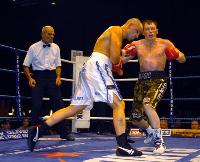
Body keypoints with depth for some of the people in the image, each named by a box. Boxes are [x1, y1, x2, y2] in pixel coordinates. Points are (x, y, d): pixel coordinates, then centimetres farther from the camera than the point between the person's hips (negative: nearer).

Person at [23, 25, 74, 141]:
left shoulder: (56, 48, 7)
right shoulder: (33, 48, 0)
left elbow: (58, 65, 12)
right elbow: (26, 65, 2)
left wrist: (58, 77, -3)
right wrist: (30, 78, -11)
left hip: (52, 76, 2)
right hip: (38, 76, -2)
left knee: (59, 103, 0)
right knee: (36, 105, -5)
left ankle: (64, 132, 8)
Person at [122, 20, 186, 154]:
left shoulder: (165, 44, 2)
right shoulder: (137, 45, 9)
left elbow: (183, 59, 4)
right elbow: (122, 60, 13)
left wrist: (176, 55, -18)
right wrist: (124, 53, -8)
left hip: (158, 79, -4)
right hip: (142, 80, 5)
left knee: (147, 104, -34)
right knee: (135, 119, 6)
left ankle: (159, 142, -23)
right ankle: (151, 130, 42)